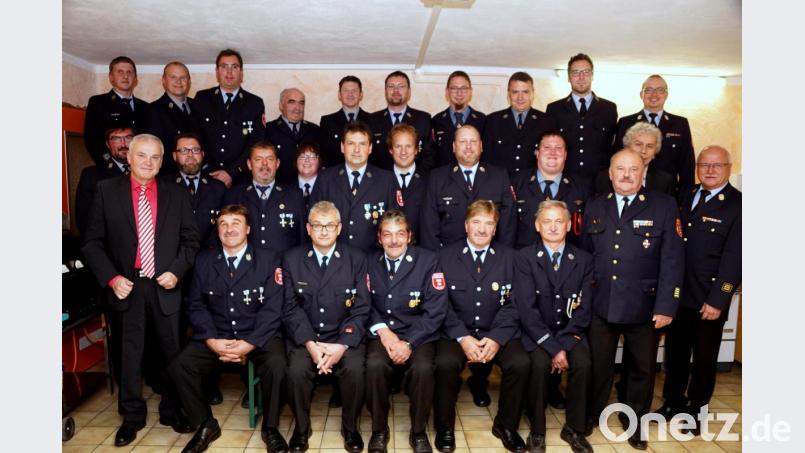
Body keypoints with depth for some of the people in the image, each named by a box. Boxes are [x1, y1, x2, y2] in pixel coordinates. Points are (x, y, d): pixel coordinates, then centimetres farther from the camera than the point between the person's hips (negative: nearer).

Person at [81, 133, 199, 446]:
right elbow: (92, 242, 0)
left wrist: (176, 271, -8)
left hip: (165, 286, 1)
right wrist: (112, 278, -11)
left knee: (172, 351, 9)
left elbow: (190, 240, 6)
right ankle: (132, 416, 26)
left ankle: (172, 411, 27)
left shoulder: (176, 195, 4)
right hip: (126, 286, -1)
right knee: (128, 353, 9)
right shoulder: (106, 191, 1)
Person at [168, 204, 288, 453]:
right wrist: (212, 341, -13)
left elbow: (272, 308, -9)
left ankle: (270, 427, -3)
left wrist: (248, 344, -20)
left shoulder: (268, 260, -2)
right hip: (216, 336, 3)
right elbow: (196, 305, 4)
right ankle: (205, 425, 6)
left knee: (277, 366, -30)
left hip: (258, 336, -3)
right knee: (180, 366, -18)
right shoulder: (204, 260, 8)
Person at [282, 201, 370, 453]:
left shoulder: (356, 259, 0)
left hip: (345, 337, 0)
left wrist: (342, 345, -18)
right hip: (305, 337, 1)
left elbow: (361, 310, -4)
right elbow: (292, 308, -2)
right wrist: (310, 344, -17)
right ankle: (301, 427, 3)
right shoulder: (292, 259, 2)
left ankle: (350, 427, 3)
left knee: (355, 370, -26)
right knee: (297, 370, -25)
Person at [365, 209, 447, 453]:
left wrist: (408, 343, -18)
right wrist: (382, 330, -13)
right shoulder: (370, 262, 3)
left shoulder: (428, 261, -5)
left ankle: (418, 432, -3)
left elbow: (435, 311, -9)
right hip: (380, 334, 2)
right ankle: (379, 429, -3)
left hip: (418, 335, -1)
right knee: (374, 365, -29)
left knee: (423, 368, -31)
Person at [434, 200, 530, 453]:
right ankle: (444, 427, -3)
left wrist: (497, 338, -15)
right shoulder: (446, 256, 3)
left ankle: (506, 425, 4)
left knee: (521, 363, -23)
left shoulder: (509, 257, 7)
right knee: (445, 363, -29)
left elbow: (513, 304, 0)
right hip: (456, 332, -1)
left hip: (497, 332, 2)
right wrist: (463, 337, -17)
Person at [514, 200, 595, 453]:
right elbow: (526, 309, -13)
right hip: (536, 333, -2)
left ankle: (574, 429, -1)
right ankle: (536, 431, -7)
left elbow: (584, 309, -1)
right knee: (540, 364, -29)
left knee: (583, 363, -24)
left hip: (570, 332, 3)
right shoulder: (525, 257, -5)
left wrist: (564, 345, -14)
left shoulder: (583, 259, 4)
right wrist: (552, 347, -19)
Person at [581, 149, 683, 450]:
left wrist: (666, 306, -13)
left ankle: (635, 422, 35)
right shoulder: (595, 208, 6)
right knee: (597, 365, 13)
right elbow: (585, 255, 8)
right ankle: (590, 415, 34)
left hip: (644, 307, -1)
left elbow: (672, 260, -8)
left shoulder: (664, 206, -3)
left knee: (642, 368, 14)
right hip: (601, 305, 2)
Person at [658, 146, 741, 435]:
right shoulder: (686, 197, 9)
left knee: (704, 357, 12)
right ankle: (673, 402, 34)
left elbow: (734, 258, -13)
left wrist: (717, 300, -16)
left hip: (708, 300, -4)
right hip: (677, 293, 4)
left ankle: (696, 410, 30)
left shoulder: (737, 204, -8)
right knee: (675, 352, 16)